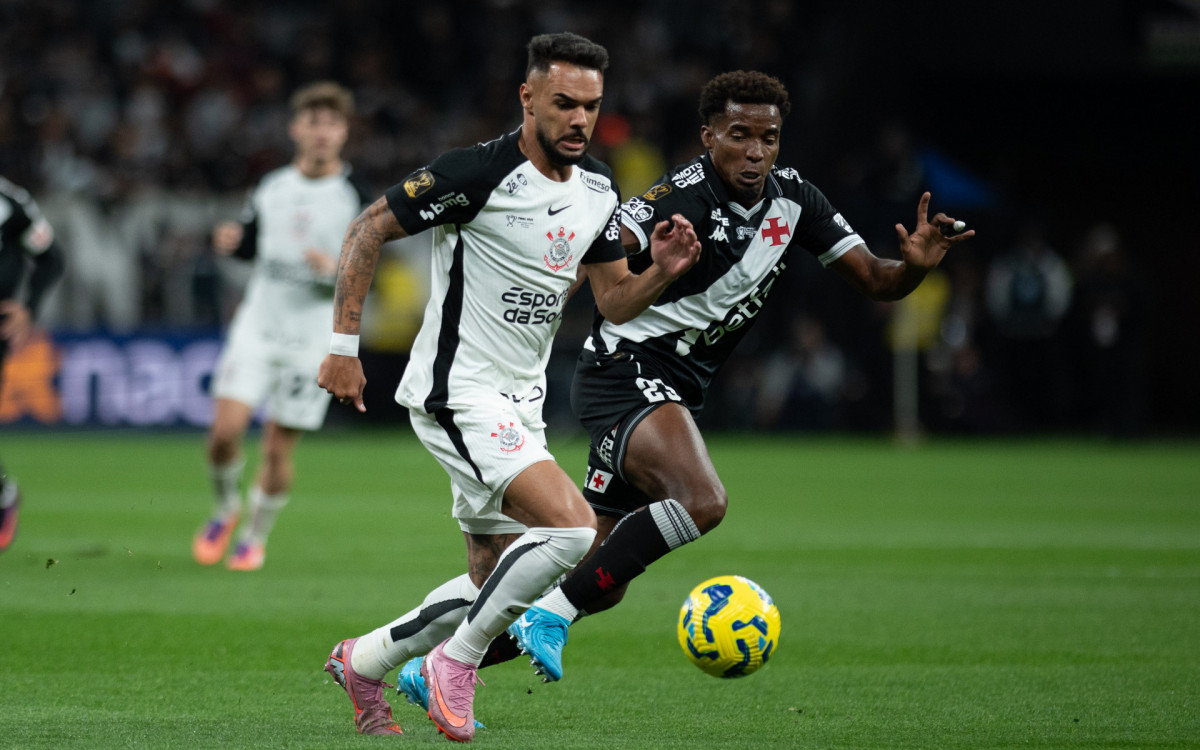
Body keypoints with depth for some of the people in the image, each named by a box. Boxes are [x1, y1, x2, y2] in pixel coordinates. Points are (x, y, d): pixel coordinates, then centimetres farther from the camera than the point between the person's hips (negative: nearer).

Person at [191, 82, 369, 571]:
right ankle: (226, 507, 17)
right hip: (257, 326, 2)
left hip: (313, 339, -2)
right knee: (226, 429, -12)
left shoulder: (355, 198, -4)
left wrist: (334, 270, -28)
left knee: (279, 447, 0)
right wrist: (229, 242, -2)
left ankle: (256, 537, 21)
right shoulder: (271, 188, 7)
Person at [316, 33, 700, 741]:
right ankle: (457, 662, -6)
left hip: (519, 404, 9)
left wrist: (662, 270, -9)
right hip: (458, 394, -9)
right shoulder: (478, 173, -17)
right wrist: (344, 344, -13)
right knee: (570, 525, -23)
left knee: (493, 580, 11)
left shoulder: (598, 190, 6)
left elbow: (615, 300, 13)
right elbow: (368, 231, -11)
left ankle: (364, 662, 30)